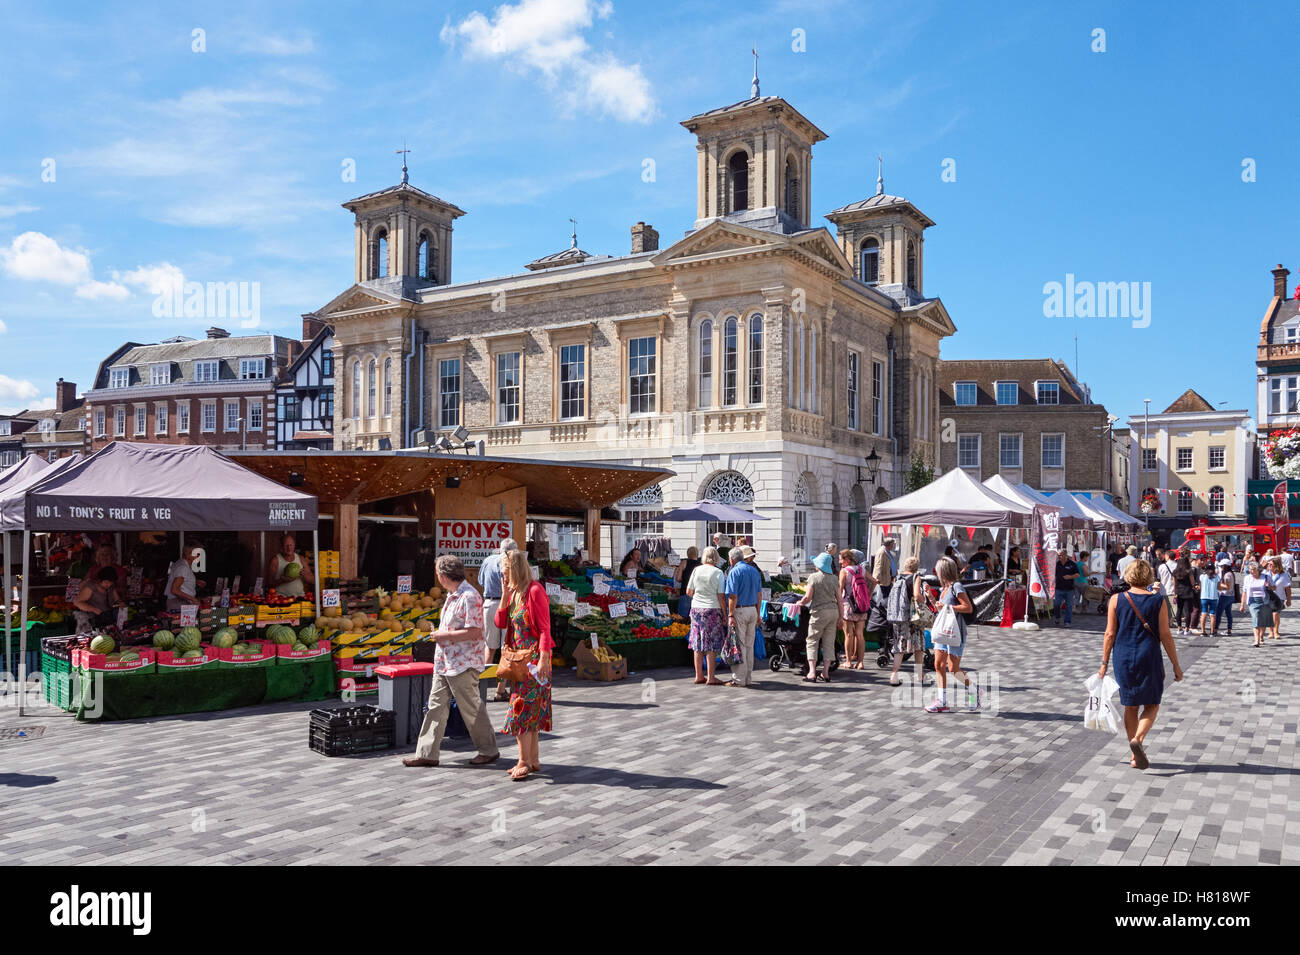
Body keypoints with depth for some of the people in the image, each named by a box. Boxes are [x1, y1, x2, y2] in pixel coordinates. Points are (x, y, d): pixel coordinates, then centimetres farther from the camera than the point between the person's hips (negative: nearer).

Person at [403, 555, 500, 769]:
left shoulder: (469, 597, -18)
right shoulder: (452, 595, 13)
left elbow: (475, 632, -23)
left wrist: (445, 635, -16)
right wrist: (440, 635, 11)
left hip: (464, 663, -10)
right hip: (445, 662, 10)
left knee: (471, 708, 0)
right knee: (436, 705, 9)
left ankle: (489, 750, 14)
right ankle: (426, 753, 14)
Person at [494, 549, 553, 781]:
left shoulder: (535, 590, -14)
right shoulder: (513, 592, 11)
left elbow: (545, 629, -16)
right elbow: (501, 623, 6)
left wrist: (543, 659, -21)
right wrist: (505, 594, -2)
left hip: (534, 657, -8)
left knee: (523, 709, -8)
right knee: (529, 712, 12)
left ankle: (524, 762, 0)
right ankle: (533, 760, 19)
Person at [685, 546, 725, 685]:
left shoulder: (696, 570, 2)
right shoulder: (718, 573, -7)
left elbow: (688, 592, 7)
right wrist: (725, 614, -3)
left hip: (696, 609, 4)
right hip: (713, 610, -4)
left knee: (698, 644, 10)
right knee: (712, 645, 1)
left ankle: (699, 675, 17)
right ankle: (710, 677, 3)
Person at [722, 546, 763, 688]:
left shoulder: (734, 571, -10)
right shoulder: (755, 570, 12)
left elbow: (733, 596, -16)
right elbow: (759, 594, 15)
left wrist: (730, 615, -16)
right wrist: (758, 614, 19)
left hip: (739, 611, -7)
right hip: (752, 610, 7)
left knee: (739, 645, -2)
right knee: (749, 645, 12)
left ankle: (739, 679, 0)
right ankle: (748, 678, 17)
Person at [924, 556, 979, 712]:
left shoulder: (957, 587, -11)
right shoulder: (944, 589, 15)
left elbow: (969, 608, -18)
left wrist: (948, 607, -20)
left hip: (955, 632, -8)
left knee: (953, 668, -6)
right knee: (939, 665, 2)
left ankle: (973, 690, 17)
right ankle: (942, 702, 4)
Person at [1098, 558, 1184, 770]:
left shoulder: (1116, 600, -1)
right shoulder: (1158, 601, -3)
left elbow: (1110, 634, -2)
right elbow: (1165, 636, -3)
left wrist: (1104, 663, 5)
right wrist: (1176, 665, 6)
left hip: (1123, 658, 2)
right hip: (1149, 658, -1)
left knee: (1130, 707, 12)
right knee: (1152, 705, 13)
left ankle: (1136, 757, 16)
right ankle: (1138, 739, -12)